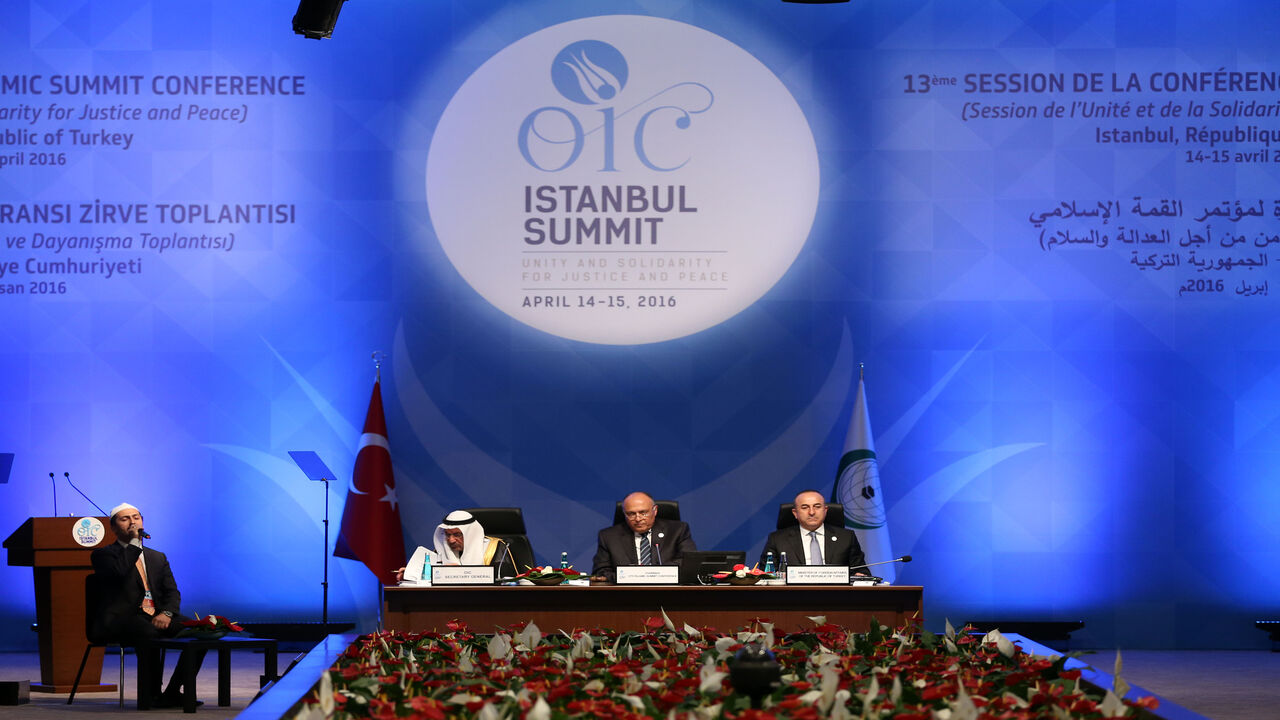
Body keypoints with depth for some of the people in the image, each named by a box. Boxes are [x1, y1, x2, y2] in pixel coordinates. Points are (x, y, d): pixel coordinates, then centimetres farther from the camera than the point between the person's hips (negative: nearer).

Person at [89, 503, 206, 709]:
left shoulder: (158, 558, 25)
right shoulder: (103, 555, 9)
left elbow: (172, 592, 14)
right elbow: (120, 571, -15)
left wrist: (167, 613, -8)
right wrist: (134, 541, -5)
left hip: (156, 617, 6)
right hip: (120, 620, -6)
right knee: (149, 633, -38)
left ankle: (172, 694, -13)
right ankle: (149, 698, -28)